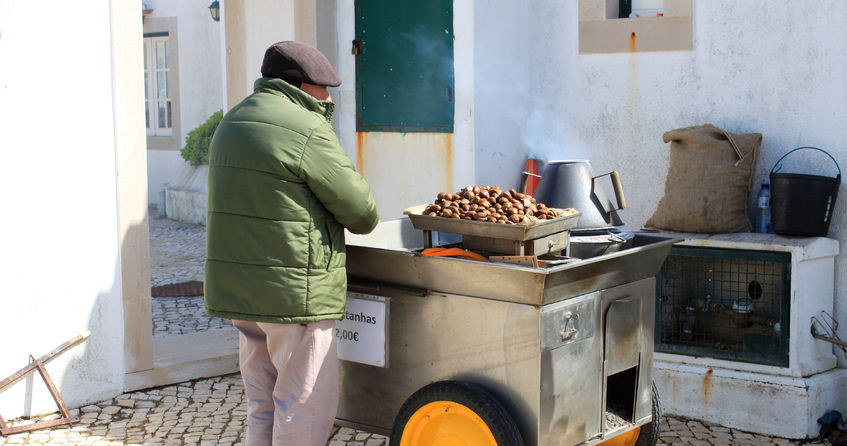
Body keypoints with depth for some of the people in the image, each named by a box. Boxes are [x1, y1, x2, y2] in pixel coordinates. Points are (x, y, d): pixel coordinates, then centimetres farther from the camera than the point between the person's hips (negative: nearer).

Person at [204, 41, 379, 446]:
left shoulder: (231, 122, 14)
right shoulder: (307, 131, -15)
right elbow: (363, 214, -11)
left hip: (236, 289, 9)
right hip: (293, 291, -9)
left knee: (261, 407, 17)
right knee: (307, 405, -1)